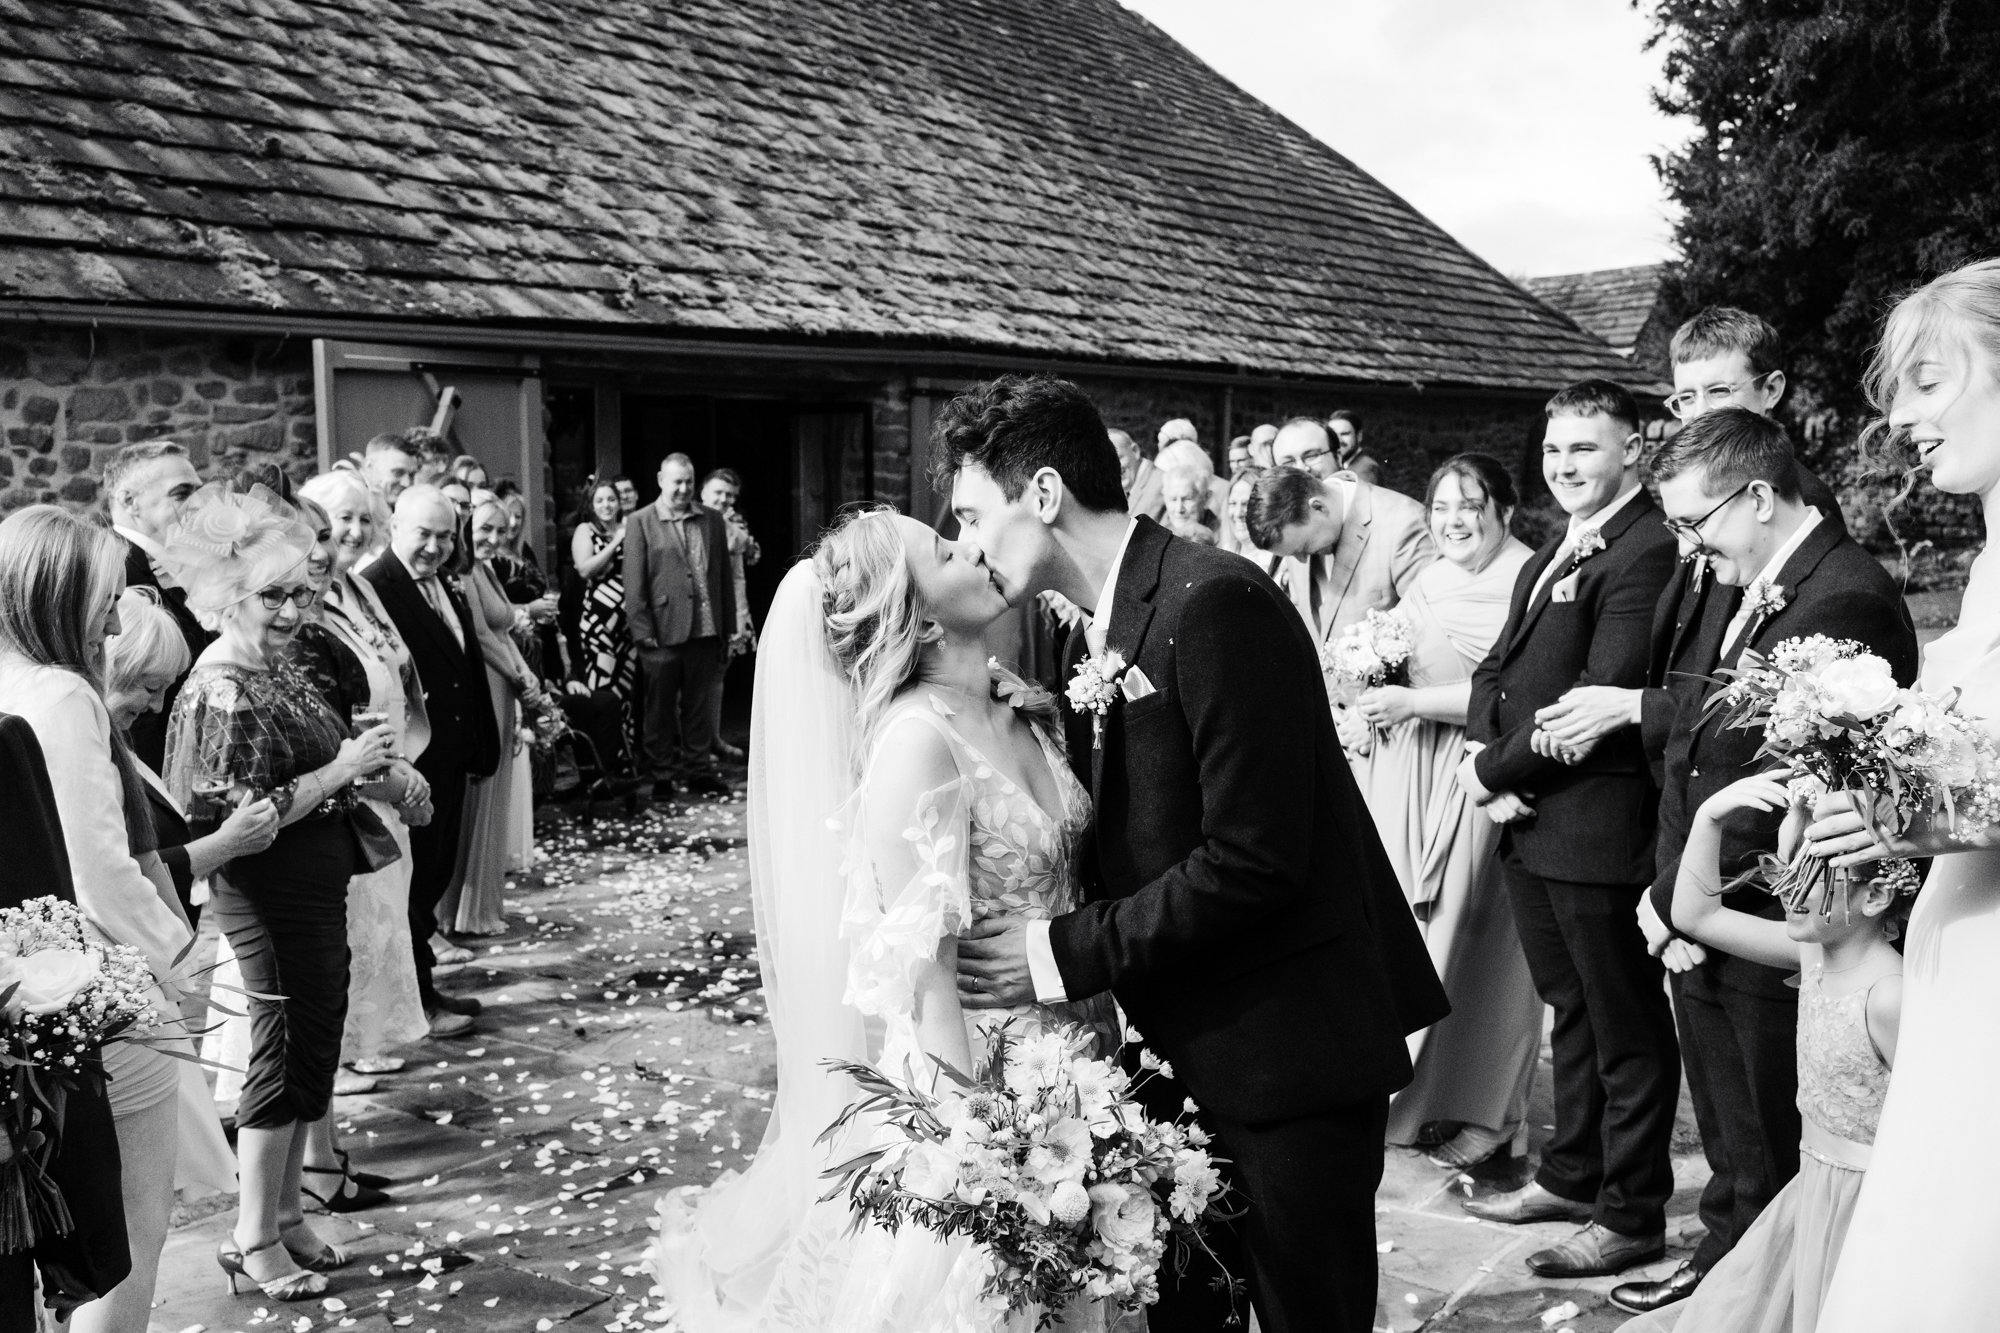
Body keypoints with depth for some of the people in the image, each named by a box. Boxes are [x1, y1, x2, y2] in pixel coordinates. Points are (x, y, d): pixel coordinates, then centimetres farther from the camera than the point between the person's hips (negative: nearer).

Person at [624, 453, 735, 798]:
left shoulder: (712, 520, 11)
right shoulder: (640, 523, 0)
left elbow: (724, 576, 12)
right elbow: (634, 584, -4)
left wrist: (728, 627, 8)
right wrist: (643, 631, -10)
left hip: (705, 630, 3)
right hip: (663, 631, -3)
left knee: (701, 705, 9)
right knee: (661, 706, 7)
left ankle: (699, 770, 20)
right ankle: (663, 775, 17)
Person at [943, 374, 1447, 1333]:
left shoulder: (1215, 604, -19)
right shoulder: (1089, 634, 9)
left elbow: (1254, 860, -23)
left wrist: (1066, 954, -19)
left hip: (1288, 1044, -8)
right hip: (1180, 1045, 8)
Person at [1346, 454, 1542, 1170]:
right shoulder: (1426, 582, 14)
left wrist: (1414, 702, -18)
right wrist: (1372, 692, 6)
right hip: (1406, 776, 7)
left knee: (1472, 937, 0)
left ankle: (1482, 1108, 15)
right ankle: (1412, 1090, 20)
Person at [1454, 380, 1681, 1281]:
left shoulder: (1645, 552, -16)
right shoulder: (1551, 554, 16)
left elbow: (1604, 693, -23)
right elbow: (1498, 666, 14)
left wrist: (1497, 772, -14)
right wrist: (1482, 758, -4)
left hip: (1599, 826, -9)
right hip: (1529, 826, 9)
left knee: (1627, 1027, 6)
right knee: (1572, 1011, 21)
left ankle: (1632, 1215, 19)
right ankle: (1572, 1174, 36)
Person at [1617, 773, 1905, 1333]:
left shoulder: (1889, 996, -26)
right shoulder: (1815, 948, -4)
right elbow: (1696, 914, 1)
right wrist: (1709, 818, -10)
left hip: (1867, 1204, -7)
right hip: (1812, 1192, 7)